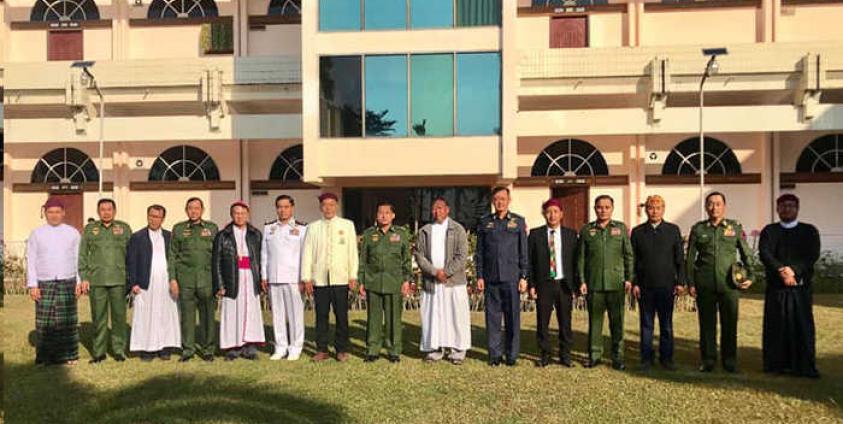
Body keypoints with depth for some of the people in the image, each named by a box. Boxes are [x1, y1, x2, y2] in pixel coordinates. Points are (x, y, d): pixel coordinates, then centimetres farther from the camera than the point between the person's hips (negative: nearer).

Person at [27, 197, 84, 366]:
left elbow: (78, 260, 8)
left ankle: (68, 355, 7)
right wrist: (32, 285, -2)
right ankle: (45, 357, 7)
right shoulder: (36, 234, 7)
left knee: (68, 321, -1)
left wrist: (80, 282, 2)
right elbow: (31, 261, 6)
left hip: (67, 283, 0)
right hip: (45, 284, 0)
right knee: (45, 323, -2)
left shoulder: (73, 233, 8)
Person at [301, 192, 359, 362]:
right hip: (319, 278, 1)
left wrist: (353, 276, 1)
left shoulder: (347, 225, 8)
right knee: (321, 315, 4)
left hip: (340, 278, -1)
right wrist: (307, 278, 2)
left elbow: (353, 251, 6)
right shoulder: (313, 227, 9)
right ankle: (322, 350, 14)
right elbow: (307, 253, 7)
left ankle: (342, 349, 13)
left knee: (341, 315, 1)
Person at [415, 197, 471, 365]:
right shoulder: (424, 231, 10)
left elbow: (462, 255, -4)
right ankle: (435, 348, 12)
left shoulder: (458, 229, 2)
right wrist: (435, 271, -9)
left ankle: (457, 349, 8)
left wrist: (446, 272, -12)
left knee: (456, 316, 0)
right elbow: (419, 255, 3)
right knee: (432, 316, 3)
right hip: (430, 282, 2)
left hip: (454, 280, -2)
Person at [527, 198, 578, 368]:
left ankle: (565, 355, 19)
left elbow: (576, 260, 5)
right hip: (543, 284, 0)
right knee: (542, 322, 3)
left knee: (565, 322, 6)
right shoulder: (535, 234, 3)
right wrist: (531, 284, -3)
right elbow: (529, 261, 2)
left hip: (564, 284, 1)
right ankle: (545, 354, 16)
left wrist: (575, 285, 0)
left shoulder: (571, 234, 6)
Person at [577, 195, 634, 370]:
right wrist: (581, 281, 0)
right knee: (594, 321, 6)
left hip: (616, 283, 0)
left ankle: (617, 357, 14)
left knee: (617, 322, 3)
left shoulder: (621, 228, 7)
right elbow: (581, 257, 6)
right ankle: (594, 355, 16)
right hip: (593, 283, 0)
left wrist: (629, 278, 1)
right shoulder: (586, 230, 6)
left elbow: (628, 255, 8)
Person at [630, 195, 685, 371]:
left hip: (666, 285, 0)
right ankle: (647, 358, 14)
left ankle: (666, 357, 18)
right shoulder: (637, 232, 5)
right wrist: (634, 283, -2)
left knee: (666, 324, 7)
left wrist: (680, 282, -1)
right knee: (646, 324, 6)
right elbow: (632, 260, 5)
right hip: (645, 287, 0)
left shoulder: (673, 230, 5)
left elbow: (680, 259, 5)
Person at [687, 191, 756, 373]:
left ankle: (730, 361, 17)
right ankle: (708, 360, 15)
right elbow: (690, 258, 8)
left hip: (729, 283, 0)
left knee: (730, 324, 4)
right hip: (704, 284, 0)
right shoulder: (698, 229, 6)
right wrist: (690, 283, 4)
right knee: (707, 323, 5)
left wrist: (750, 276, 5)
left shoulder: (735, 227, 7)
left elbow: (747, 254, 13)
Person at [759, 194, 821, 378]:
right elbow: (765, 254, -5)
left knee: (802, 326, 0)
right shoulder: (769, 231, 9)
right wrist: (782, 270, -19)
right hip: (775, 287, 0)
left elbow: (812, 256, -3)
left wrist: (794, 270, -16)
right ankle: (778, 364, 9)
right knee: (777, 326, 1)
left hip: (801, 286, 0)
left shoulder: (809, 231, 10)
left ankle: (806, 366, 7)